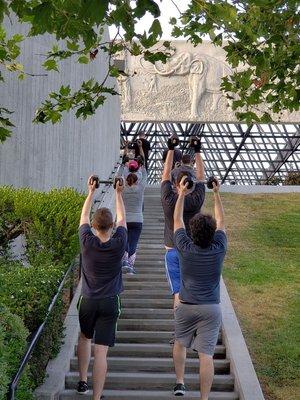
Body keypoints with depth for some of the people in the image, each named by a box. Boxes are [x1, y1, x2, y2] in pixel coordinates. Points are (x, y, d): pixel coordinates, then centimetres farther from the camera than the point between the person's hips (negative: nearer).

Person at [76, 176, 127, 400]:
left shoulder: (87, 242, -10)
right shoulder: (119, 244, -10)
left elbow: (84, 216, 7)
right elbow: (122, 218, 7)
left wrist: (91, 192, 17)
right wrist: (118, 194, 16)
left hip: (88, 301, 2)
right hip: (110, 302, -2)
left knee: (85, 338, 27)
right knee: (101, 351, -3)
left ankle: (83, 382, 31)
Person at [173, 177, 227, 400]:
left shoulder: (185, 248, -8)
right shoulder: (219, 249, -7)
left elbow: (177, 220, 7)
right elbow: (221, 220, 9)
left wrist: (182, 194, 13)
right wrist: (217, 194, 14)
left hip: (186, 306, 1)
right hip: (211, 308, 0)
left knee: (180, 343, 23)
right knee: (206, 354, -4)